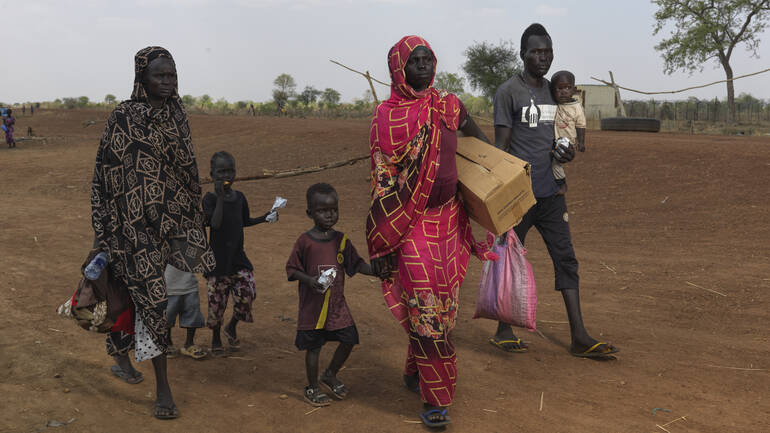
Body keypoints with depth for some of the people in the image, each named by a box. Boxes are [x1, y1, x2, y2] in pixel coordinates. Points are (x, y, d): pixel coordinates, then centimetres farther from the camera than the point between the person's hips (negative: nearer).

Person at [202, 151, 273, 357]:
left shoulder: (239, 197, 5)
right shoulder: (210, 198, -10)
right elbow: (215, 223, -24)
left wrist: (264, 218, 7)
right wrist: (220, 197, -25)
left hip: (238, 258, 4)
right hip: (217, 260, -4)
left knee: (246, 294, -7)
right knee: (217, 301, 4)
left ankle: (232, 327, 21)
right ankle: (216, 338, 27)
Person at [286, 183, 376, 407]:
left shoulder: (341, 240, 1)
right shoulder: (304, 241, -10)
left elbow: (357, 264, 3)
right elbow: (292, 269, -5)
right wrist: (309, 280, -22)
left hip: (337, 304, 4)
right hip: (313, 306, -4)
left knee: (349, 340, 7)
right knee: (313, 347, 6)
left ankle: (330, 375, 32)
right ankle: (312, 388, 26)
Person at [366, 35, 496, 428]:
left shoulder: (448, 106, 4)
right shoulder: (386, 117, -6)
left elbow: (478, 138, 23)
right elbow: (382, 183, -6)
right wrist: (381, 247, -7)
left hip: (448, 220, 5)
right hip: (411, 225, -5)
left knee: (444, 304, 12)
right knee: (425, 307, -4)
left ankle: (414, 372, 35)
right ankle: (435, 400, 7)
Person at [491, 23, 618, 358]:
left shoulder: (554, 91, 15)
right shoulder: (509, 92, -5)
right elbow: (501, 146, -9)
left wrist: (566, 154, 0)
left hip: (550, 192, 6)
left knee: (566, 260, 2)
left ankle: (579, 337, 4)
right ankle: (503, 330, 20)